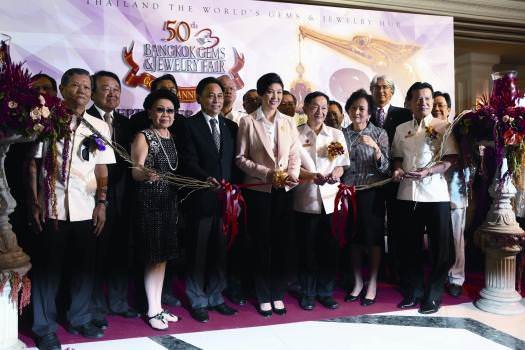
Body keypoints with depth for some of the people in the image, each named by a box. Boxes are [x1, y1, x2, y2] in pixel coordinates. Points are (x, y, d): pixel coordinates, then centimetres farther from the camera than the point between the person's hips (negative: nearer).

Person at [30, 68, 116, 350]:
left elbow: (102, 169, 8)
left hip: (86, 209, 3)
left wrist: (101, 204, 1)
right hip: (51, 208, -2)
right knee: (47, 268, 6)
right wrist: (35, 204, -5)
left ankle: (80, 319, 27)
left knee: (84, 267, 10)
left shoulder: (99, 126, 7)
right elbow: (33, 165, 0)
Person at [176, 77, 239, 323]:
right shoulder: (189, 125, -2)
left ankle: (215, 297, 27)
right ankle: (198, 301, 23)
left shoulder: (231, 126, 13)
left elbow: (234, 162, 12)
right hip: (200, 199, -4)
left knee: (220, 252, 12)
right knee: (198, 253, 7)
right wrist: (207, 179, -27)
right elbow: (189, 163, -10)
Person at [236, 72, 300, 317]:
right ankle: (263, 296, 20)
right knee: (261, 244, 5)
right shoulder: (248, 122, -1)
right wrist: (267, 173, -14)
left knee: (281, 243, 8)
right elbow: (240, 158, -4)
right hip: (258, 189, -3)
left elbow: (295, 155, 8)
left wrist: (292, 174, -11)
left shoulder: (288, 122, 9)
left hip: (284, 190, 3)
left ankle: (278, 294, 23)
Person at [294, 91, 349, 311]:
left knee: (330, 248, 6)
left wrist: (335, 174, -12)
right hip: (306, 199, -2)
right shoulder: (296, 134, 2)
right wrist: (312, 176, -18)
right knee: (307, 249, 5)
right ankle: (308, 293, 21)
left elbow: (341, 164, 10)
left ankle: (326, 292, 23)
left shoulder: (337, 134, 11)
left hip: (330, 199, 2)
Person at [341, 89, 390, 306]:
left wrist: (375, 147, -24)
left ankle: (372, 284, 17)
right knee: (353, 237, 10)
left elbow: (385, 168, -8)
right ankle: (357, 282, 25)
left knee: (373, 237, 2)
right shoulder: (342, 134, 7)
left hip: (372, 192, -3)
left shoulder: (379, 133, -2)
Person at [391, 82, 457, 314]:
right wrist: (397, 170, -4)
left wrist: (428, 171, -20)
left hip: (435, 194, -3)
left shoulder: (443, 127, 1)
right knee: (410, 245, 10)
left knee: (439, 247, 3)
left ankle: (433, 295, 18)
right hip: (407, 194, 3)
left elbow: (450, 159, -6)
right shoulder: (401, 129, 12)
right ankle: (412, 292, 24)